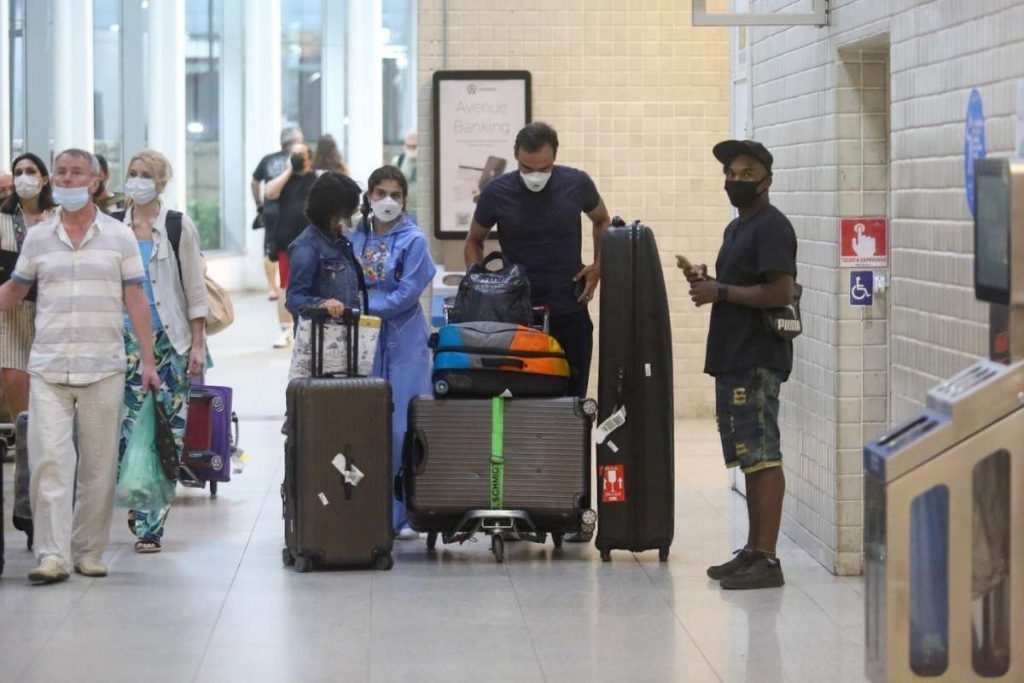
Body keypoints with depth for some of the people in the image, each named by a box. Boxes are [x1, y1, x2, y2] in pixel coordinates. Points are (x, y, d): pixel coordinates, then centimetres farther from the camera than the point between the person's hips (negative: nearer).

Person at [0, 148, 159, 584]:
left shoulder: (119, 237, 6)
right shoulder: (37, 238, 10)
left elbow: (136, 301, 5)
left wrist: (148, 361, 0)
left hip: (103, 369, 0)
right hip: (48, 369, 1)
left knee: (98, 466, 3)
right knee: (48, 459, -10)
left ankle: (89, 552, 13)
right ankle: (52, 555, -12)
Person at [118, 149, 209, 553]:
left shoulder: (178, 226, 2)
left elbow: (195, 289, 2)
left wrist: (198, 344, -3)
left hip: (169, 339, -2)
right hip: (124, 339, 2)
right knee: (128, 426, -5)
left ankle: (151, 524, -1)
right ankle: (140, 507, 10)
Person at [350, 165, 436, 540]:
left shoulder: (413, 240, -2)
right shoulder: (355, 239, 9)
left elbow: (407, 294, -10)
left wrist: (363, 307, -12)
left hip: (403, 342, -3)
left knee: (401, 428, -5)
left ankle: (404, 515, 0)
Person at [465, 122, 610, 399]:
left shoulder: (577, 184, -4)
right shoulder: (497, 193, -5)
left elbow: (602, 221, 16)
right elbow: (474, 241, 11)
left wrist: (598, 267, 3)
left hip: (569, 313, 1)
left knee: (572, 397, 3)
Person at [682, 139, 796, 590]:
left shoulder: (772, 227, -11)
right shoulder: (737, 228, 20)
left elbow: (780, 292, -21)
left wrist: (721, 292, -16)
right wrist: (706, 283, 10)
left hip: (757, 362, -10)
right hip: (734, 359, 10)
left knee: (763, 458, -10)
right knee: (750, 459, 13)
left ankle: (767, 559, -10)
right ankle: (753, 551, 18)